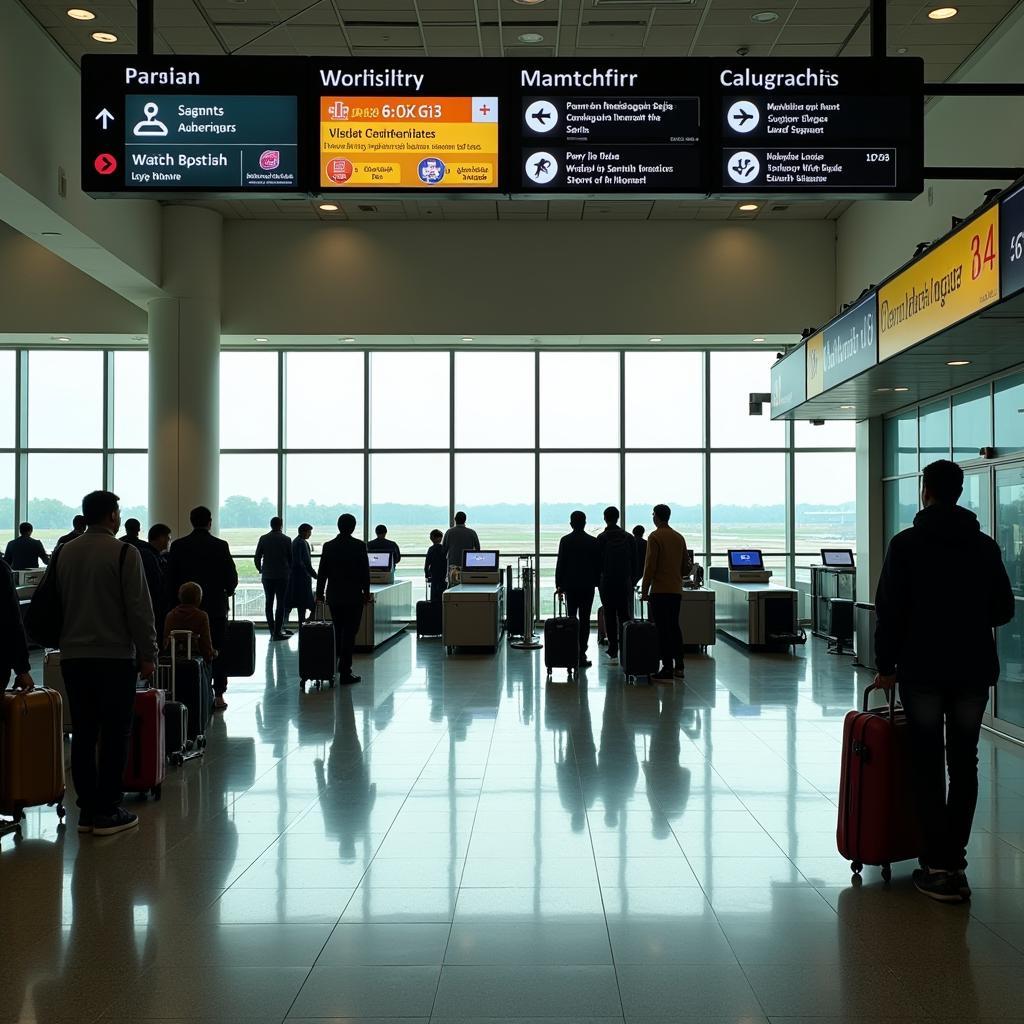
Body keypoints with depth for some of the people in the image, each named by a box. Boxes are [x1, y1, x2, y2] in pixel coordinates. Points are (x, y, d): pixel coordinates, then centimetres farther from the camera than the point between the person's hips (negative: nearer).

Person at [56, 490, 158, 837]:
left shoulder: (65, 553, 8)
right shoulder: (124, 553, -10)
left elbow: (56, 603, 16)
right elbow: (139, 608, -12)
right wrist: (148, 654, -5)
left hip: (73, 655, 6)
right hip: (115, 654, -6)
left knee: (83, 733, 10)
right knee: (114, 735, 0)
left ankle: (87, 810, 15)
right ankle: (107, 812, 3)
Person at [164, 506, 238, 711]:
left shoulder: (178, 546, -2)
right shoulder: (220, 546, -7)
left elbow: (169, 579, -1)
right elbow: (232, 578, -6)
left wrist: (172, 604, 8)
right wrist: (227, 591, 15)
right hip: (216, 607, -1)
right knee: (217, 651, 7)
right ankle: (218, 695, 7)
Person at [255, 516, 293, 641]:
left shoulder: (263, 539, 0)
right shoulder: (286, 540, -4)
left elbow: (257, 558, 1)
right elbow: (291, 559, 1)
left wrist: (260, 570, 18)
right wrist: (289, 571, 18)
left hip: (267, 576, 2)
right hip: (282, 576, -2)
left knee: (269, 603, 11)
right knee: (280, 604, 0)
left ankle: (272, 630, 13)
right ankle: (277, 632, -3)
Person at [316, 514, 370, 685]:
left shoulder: (328, 546, 1)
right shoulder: (359, 546, -8)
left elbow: (322, 572, 4)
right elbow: (365, 572, -8)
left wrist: (319, 593, 13)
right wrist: (366, 593, 2)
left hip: (334, 595, 4)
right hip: (353, 596, -4)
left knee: (338, 631, 20)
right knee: (349, 632, -1)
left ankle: (340, 664, 29)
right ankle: (345, 672, -3)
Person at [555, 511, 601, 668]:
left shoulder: (565, 541, -3)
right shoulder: (593, 542, -2)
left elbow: (560, 564, -2)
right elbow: (598, 565, 1)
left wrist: (559, 585, 5)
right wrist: (596, 582, 11)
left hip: (570, 585, 1)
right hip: (587, 585, 0)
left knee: (571, 619, 9)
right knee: (584, 620, 1)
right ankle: (581, 655, -2)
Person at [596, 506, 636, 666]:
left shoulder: (601, 538, -6)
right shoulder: (629, 537, 4)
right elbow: (634, 562, 5)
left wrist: (597, 581, 6)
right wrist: (631, 580, 14)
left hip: (607, 584, -2)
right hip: (625, 584, 2)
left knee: (610, 618, 2)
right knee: (625, 617, 6)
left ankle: (613, 654, 0)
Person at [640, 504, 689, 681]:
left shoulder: (655, 537, -11)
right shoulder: (679, 537, 10)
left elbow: (650, 567, -14)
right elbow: (686, 566, 12)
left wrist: (644, 590, -9)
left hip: (659, 591, -7)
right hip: (676, 590, 7)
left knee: (663, 629, -4)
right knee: (674, 627, 15)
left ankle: (667, 668, -4)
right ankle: (678, 666, 16)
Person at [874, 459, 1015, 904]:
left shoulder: (906, 543, -6)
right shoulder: (985, 546, 5)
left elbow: (889, 610, -8)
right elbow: (1003, 610, 8)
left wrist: (886, 665, 2)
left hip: (922, 670, -3)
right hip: (973, 670, 3)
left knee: (928, 768, 2)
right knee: (964, 766, 11)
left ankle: (939, 868, 1)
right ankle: (954, 859, 15)